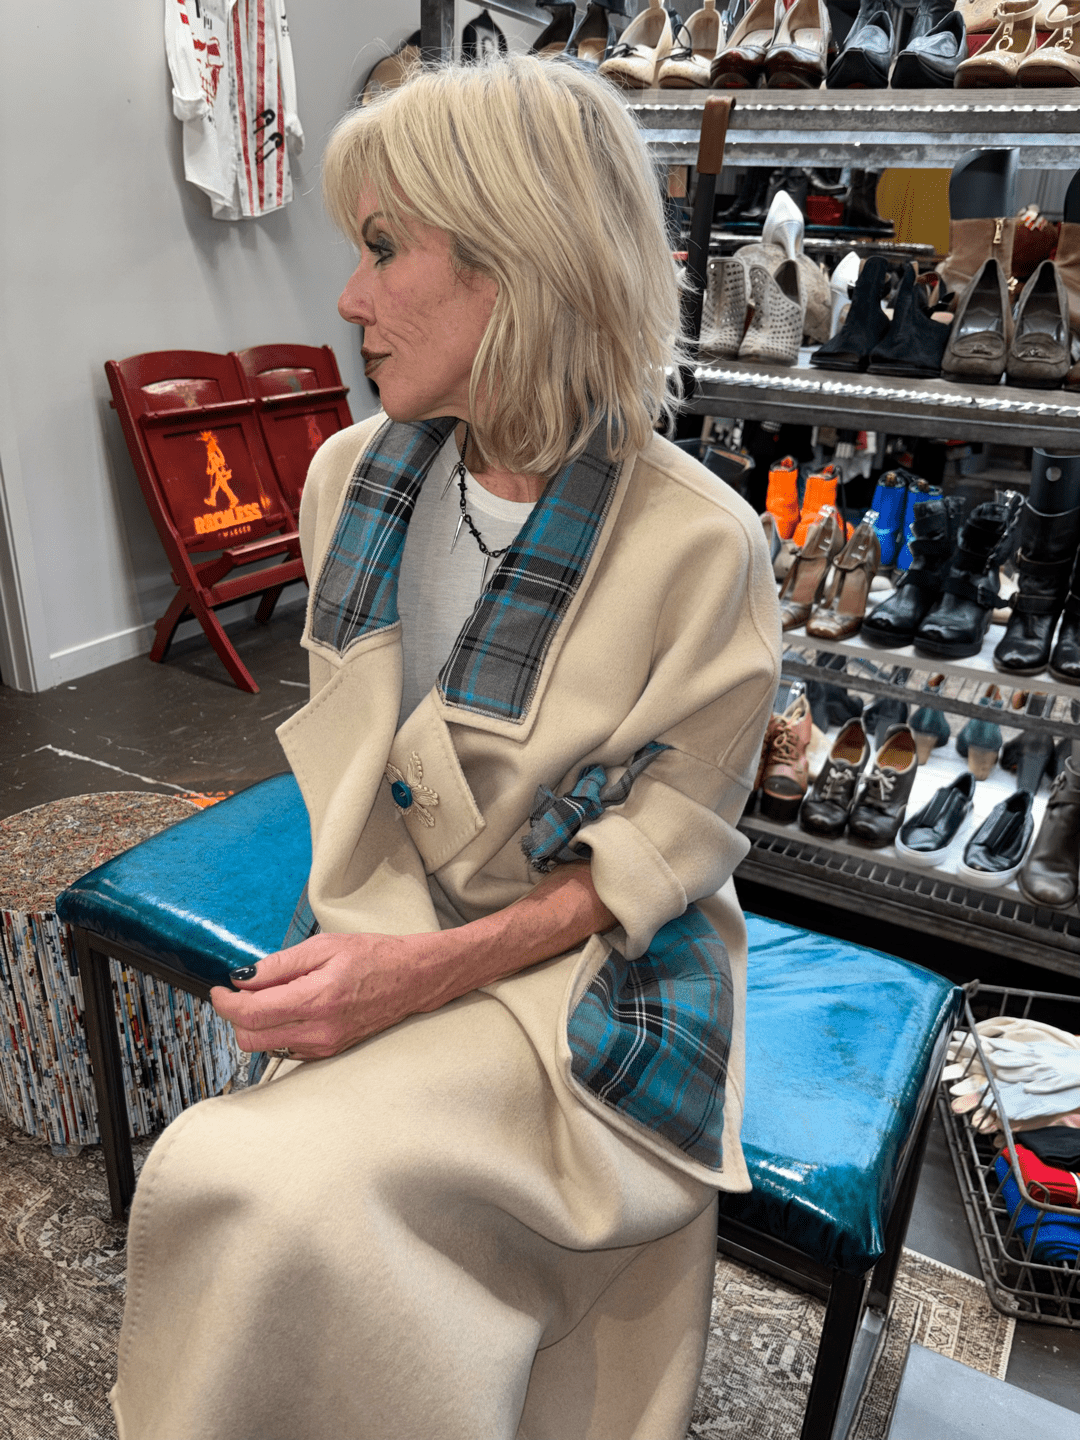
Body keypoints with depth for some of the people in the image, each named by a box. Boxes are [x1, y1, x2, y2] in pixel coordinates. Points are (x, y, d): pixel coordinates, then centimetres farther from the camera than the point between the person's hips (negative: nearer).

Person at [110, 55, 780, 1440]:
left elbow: (658, 854, -11)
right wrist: (349, 934, -5)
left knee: (271, 1185, -23)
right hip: (387, 928, 5)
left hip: (580, 974, -4)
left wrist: (422, 973, -21)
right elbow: (338, 740, 9)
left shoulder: (699, 545, -17)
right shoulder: (351, 476, 0)